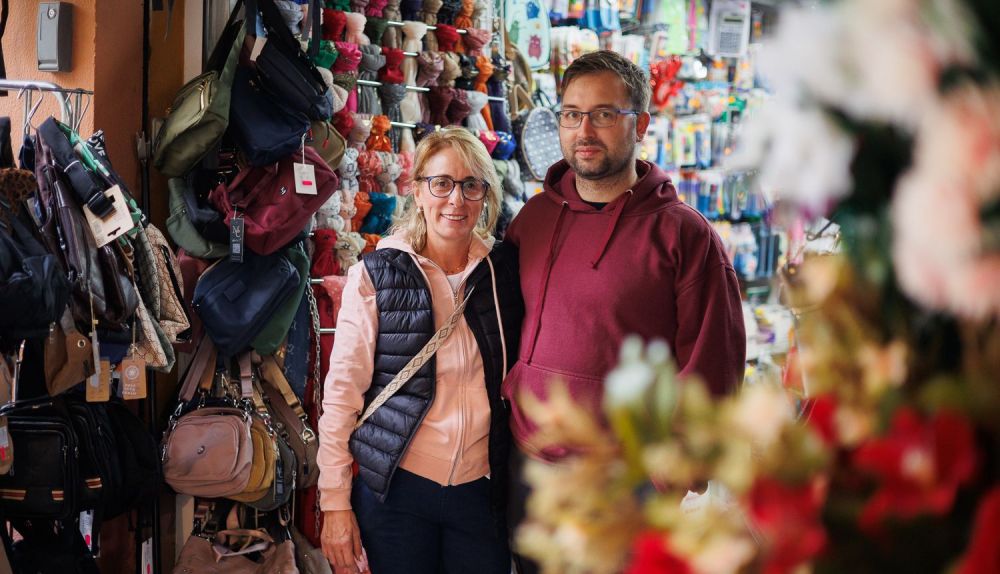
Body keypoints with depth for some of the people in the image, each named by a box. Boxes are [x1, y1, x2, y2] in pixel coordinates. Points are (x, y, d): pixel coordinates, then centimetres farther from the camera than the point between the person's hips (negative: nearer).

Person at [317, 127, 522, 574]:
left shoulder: (504, 270, 3)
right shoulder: (375, 275, -5)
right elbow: (342, 394, -5)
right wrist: (335, 504, -8)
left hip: (482, 488, 3)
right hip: (397, 488, -2)